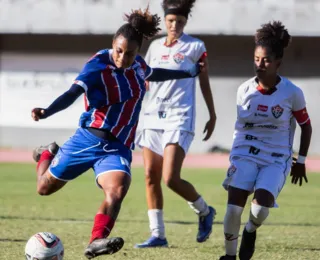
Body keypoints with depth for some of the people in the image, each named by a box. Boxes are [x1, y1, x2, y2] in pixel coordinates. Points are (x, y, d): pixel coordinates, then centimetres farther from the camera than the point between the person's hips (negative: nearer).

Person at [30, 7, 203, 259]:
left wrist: (189, 73, 39)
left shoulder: (137, 64, 2)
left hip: (118, 147, 3)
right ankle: (47, 154, 47)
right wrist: (46, 112, -48)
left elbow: (153, 74, 27)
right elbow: (72, 93, -30)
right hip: (88, 139, -3)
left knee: (117, 190, -28)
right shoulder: (97, 66, -17)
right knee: (45, 187, 14)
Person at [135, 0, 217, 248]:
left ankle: (204, 211, 11)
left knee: (171, 178, -15)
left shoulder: (195, 47, 0)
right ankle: (158, 234, 6)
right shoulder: (155, 46, 13)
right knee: (151, 177, 0)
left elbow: (204, 83, 5)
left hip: (179, 119, -6)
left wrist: (212, 116, 6)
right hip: (153, 116, 6)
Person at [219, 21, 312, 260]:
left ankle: (251, 231, 10)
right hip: (245, 156, 2)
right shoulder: (245, 90, 0)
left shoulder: (292, 93, -7)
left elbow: (306, 126, 7)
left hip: (276, 159, -2)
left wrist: (301, 161, 9)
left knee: (262, 203, -25)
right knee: (234, 208, -16)